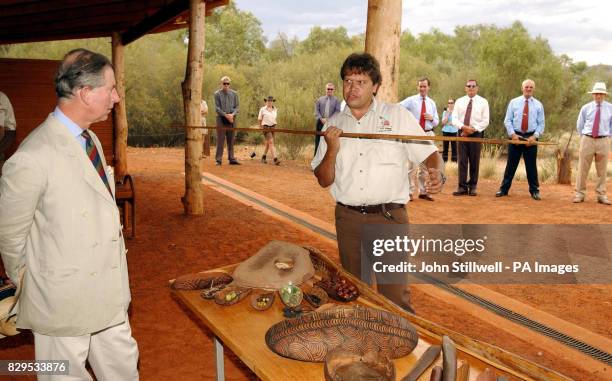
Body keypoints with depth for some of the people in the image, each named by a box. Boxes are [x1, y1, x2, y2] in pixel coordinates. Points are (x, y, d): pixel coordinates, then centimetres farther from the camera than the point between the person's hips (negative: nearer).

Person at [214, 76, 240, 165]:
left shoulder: (234, 94, 8)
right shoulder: (217, 94, 1)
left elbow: (236, 107, 7)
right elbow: (217, 108, -4)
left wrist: (232, 114, -12)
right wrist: (226, 115, -15)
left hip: (231, 119, 3)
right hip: (221, 118, -3)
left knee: (231, 140, 7)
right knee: (220, 140, -3)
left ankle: (232, 158, 11)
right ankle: (218, 159, 0)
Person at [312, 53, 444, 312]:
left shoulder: (397, 116, 1)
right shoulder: (333, 124, 9)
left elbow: (430, 154, 1)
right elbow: (324, 181, 6)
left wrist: (438, 174, -21)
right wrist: (332, 151, -12)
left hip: (389, 216, -3)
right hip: (347, 218, 4)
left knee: (394, 295, -2)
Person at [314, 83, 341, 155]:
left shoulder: (336, 100, 7)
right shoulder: (320, 99, 12)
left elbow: (337, 112, -4)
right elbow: (316, 111, 5)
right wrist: (321, 119, -12)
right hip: (321, 123, 2)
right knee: (318, 141, 3)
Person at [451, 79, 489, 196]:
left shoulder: (483, 102, 4)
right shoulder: (459, 101, 9)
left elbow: (485, 121, -2)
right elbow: (454, 119, 2)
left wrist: (473, 129, -14)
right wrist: (463, 127, -15)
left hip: (476, 134, -1)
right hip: (462, 133, 1)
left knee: (474, 161, 2)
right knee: (462, 161, -2)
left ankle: (472, 187, 11)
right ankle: (462, 187, 1)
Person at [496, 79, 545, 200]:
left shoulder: (538, 105, 6)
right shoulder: (514, 102, 4)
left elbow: (541, 124, 5)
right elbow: (507, 120, 2)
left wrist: (535, 136, -11)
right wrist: (512, 134, -11)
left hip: (531, 137, 0)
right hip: (515, 136, 0)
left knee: (531, 165, 5)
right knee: (511, 164, 4)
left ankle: (534, 191, 14)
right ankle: (504, 189, 11)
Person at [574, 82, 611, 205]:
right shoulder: (586, 108, 3)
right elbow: (579, 125, 13)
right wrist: (584, 137, 11)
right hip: (587, 140, 0)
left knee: (602, 170, 5)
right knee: (582, 168, 0)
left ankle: (601, 195, 13)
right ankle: (580, 194, 7)